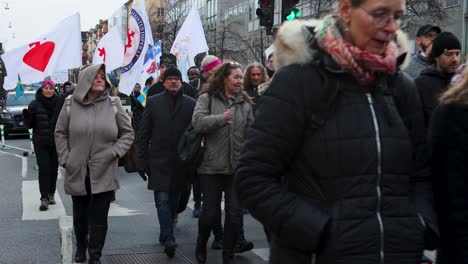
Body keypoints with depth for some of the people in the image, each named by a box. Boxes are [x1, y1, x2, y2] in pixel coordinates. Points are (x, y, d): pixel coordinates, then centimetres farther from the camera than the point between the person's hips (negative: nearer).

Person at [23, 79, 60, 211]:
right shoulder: (35, 104, -1)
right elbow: (29, 125, 1)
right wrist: (27, 117, -18)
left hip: (56, 143, 2)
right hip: (41, 143, -2)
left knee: (53, 169, 10)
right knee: (44, 169, -10)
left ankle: (51, 194, 26)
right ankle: (44, 198, -10)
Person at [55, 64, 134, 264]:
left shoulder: (113, 104, -2)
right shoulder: (71, 104, -1)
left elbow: (128, 133, 5)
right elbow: (60, 133, 7)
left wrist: (115, 152, -9)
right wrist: (65, 159, -2)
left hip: (104, 173, -1)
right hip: (77, 172, 1)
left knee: (99, 218, 1)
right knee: (80, 215, 17)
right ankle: (81, 247, 39)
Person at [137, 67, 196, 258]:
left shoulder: (191, 104, 3)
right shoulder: (153, 102, 4)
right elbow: (144, 133, 4)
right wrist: (142, 160, 0)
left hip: (181, 162, 1)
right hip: (159, 161, -1)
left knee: (173, 201, 11)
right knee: (162, 200, -8)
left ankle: (165, 234, 26)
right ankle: (169, 239, -9)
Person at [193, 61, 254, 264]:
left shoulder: (245, 103, 8)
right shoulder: (207, 99, -1)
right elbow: (197, 122, -16)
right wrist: (221, 118, -23)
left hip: (237, 166, 3)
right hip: (211, 166, -3)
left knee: (235, 212, 3)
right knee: (210, 211, 3)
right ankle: (201, 244, 32)